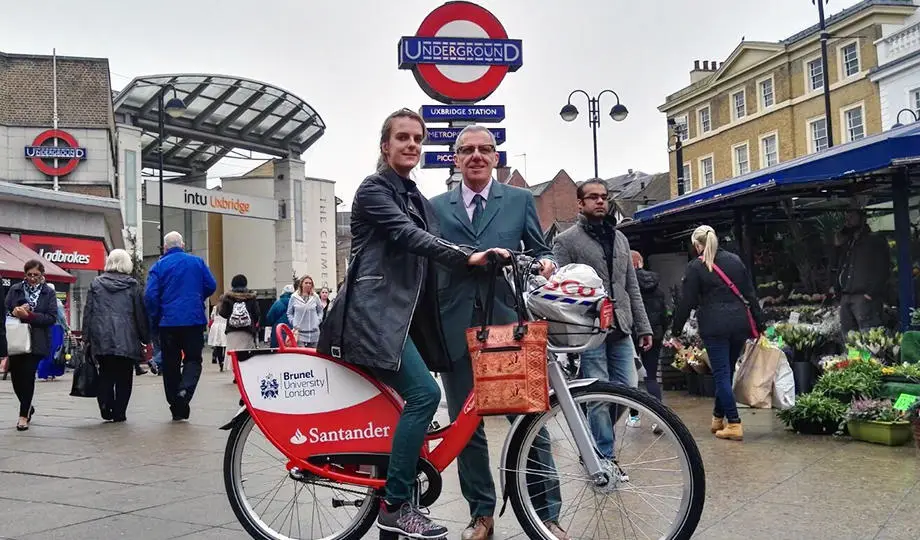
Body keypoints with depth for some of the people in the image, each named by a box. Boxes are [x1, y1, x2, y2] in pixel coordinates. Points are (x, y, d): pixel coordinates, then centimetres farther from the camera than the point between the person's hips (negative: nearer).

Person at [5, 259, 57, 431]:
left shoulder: (48, 293, 4)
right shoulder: (15, 290, 10)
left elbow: (52, 317, -6)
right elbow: (5, 311, 6)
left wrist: (28, 316, -17)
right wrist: (15, 313, -16)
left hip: (36, 343, -2)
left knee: (28, 376, -6)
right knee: (16, 376, 5)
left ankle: (24, 415, 5)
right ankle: (28, 408, 29)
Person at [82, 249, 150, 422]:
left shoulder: (96, 283, 6)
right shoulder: (133, 285, 1)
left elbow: (88, 311, 6)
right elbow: (140, 313, 2)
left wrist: (86, 336, 9)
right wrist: (145, 337, 8)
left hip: (101, 338, 2)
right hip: (126, 339, -2)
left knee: (105, 374, 12)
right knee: (123, 376, 5)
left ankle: (105, 406, -3)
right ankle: (119, 412, 4)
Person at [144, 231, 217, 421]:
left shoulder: (158, 266, 1)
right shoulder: (197, 262, 4)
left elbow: (150, 296, -6)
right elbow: (211, 286, 4)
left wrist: (154, 320, 5)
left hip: (168, 322, 0)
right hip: (194, 320, 0)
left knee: (170, 364, 9)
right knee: (193, 359, 9)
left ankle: (177, 409, 11)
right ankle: (185, 389, -21)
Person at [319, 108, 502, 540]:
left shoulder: (417, 200, 20)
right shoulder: (374, 189, -5)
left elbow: (425, 254, 14)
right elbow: (408, 237, -21)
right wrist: (468, 257, -31)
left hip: (405, 315, 9)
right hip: (375, 311, -9)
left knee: (406, 401, 8)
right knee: (424, 394, -20)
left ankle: (394, 503, 17)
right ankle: (395, 505, -10)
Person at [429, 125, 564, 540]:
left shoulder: (520, 200, 11)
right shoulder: (436, 206, 13)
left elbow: (539, 251, 12)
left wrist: (545, 263, -12)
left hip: (507, 321, -1)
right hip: (457, 326, 2)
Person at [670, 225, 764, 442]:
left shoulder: (695, 267, -2)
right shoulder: (734, 260, 12)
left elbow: (687, 302, -4)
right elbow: (750, 294, 11)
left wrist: (676, 332, 2)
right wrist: (759, 323, 14)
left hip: (714, 327, -5)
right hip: (739, 324, 5)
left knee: (722, 374, 0)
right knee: (726, 372, 15)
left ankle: (734, 424, -5)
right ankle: (718, 419, 24)